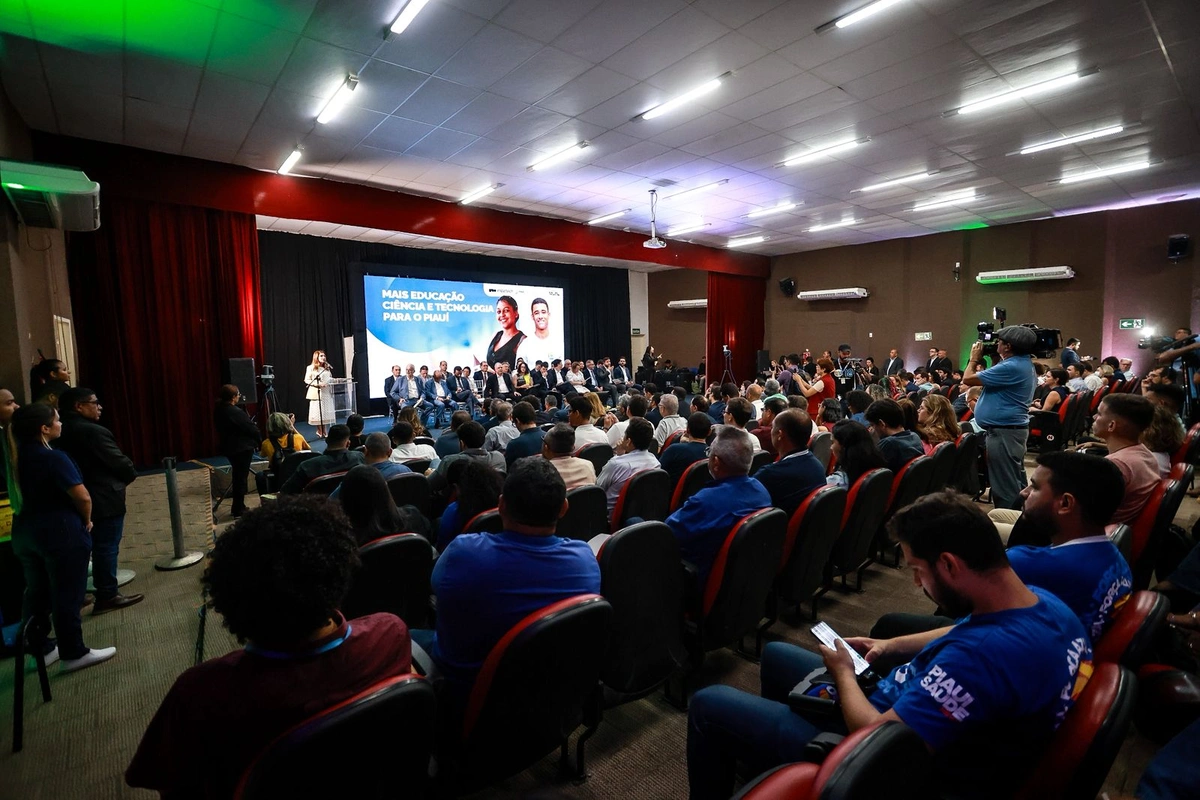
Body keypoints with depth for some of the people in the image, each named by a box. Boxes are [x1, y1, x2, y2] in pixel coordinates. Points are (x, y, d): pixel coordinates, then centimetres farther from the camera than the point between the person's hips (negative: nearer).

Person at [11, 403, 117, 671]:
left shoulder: (18, 457, 4)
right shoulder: (54, 458, -20)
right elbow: (82, 497, -22)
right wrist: (86, 521, -5)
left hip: (25, 531, 8)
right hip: (60, 533, -8)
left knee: (36, 593, 18)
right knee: (67, 596, 3)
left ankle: (39, 650, 29)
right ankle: (74, 654, 13)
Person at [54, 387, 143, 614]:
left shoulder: (62, 431, 6)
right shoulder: (93, 431, -21)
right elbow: (119, 462, -17)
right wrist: (131, 475, 4)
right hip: (105, 500, -9)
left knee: (99, 547, 18)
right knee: (107, 548, 1)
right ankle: (107, 596, 9)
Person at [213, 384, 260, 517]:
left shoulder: (218, 411, 3)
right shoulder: (236, 412, -24)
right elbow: (252, 429, -19)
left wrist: (247, 420, 6)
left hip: (228, 447, 9)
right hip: (242, 448, -9)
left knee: (237, 476, 20)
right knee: (241, 477, 0)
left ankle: (237, 507, 30)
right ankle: (238, 511, 7)